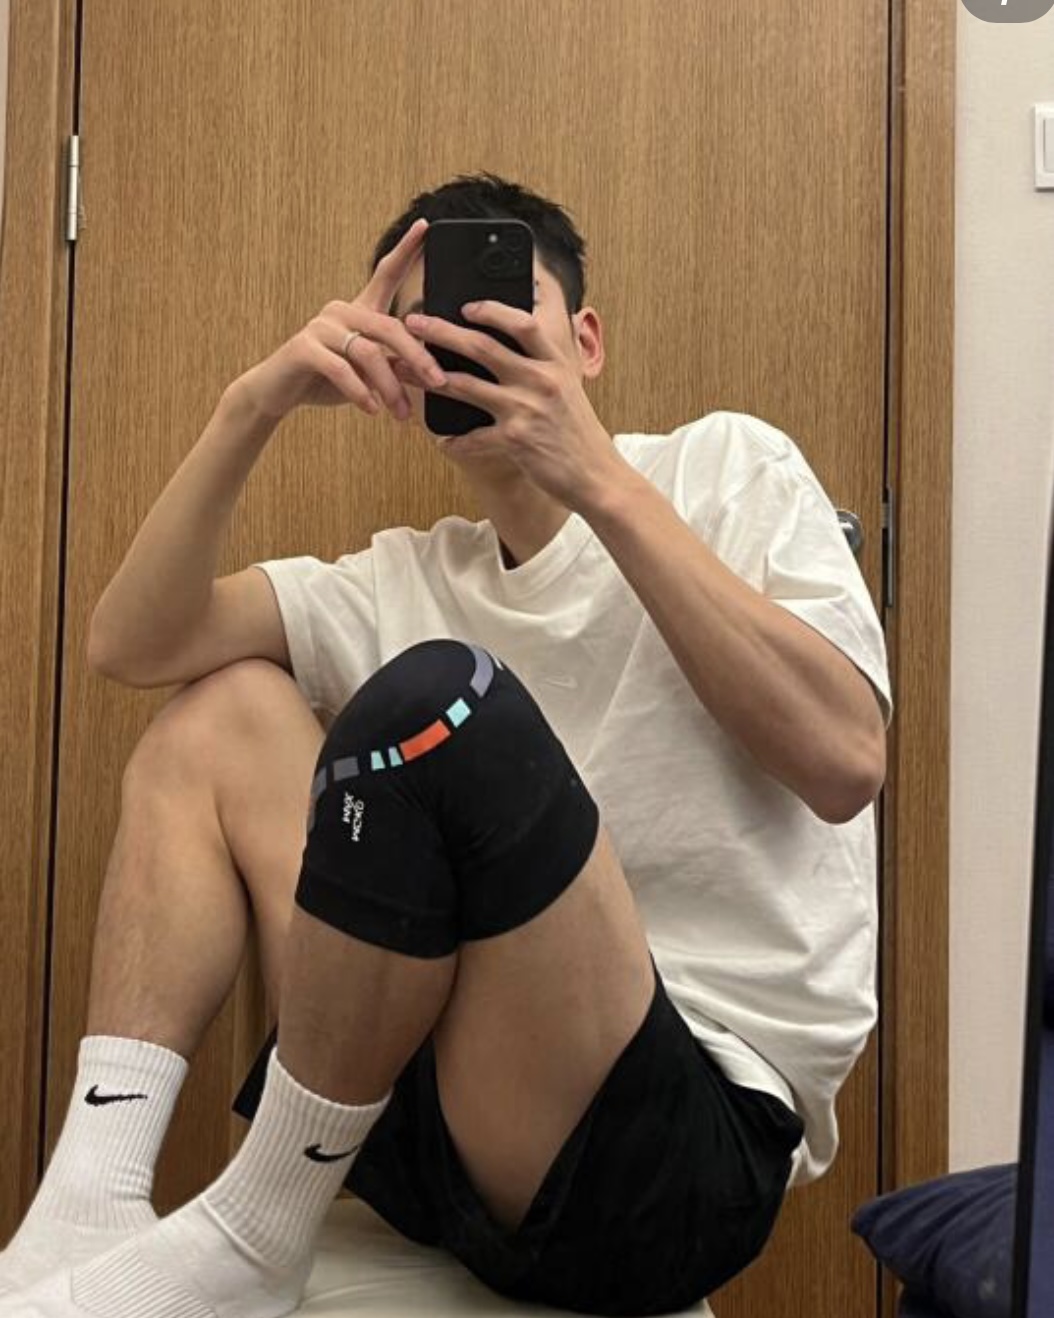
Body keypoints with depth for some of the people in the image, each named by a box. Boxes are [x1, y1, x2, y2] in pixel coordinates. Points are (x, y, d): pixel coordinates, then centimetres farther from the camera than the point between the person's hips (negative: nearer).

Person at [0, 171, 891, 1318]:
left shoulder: (727, 470, 2)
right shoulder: (407, 583, 15)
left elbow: (844, 761, -15)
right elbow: (127, 646, 5)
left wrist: (599, 477, -18)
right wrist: (254, 407, -8)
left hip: (696, 1135, -5)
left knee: (434, 695, -27)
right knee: (221, 708, 7)